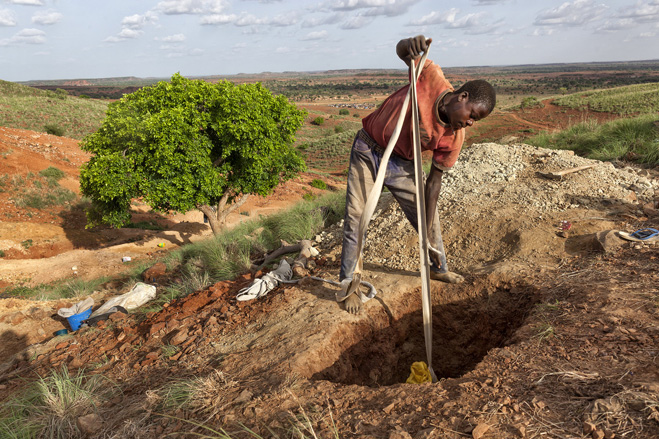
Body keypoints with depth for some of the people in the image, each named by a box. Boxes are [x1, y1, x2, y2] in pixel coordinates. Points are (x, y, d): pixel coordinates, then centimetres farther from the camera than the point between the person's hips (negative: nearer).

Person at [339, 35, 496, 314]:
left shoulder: (454, 137, -16)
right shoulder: (431, 78, -26)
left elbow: (434, 181, -11)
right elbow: (402, 50, -14)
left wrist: (428, 233, -15)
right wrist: (411, 46, -42)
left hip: (400, 164, 3)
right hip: (367, 151, -3)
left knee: (427, 216, 9)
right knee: (355, 218, -6)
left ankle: (438, 269, 36)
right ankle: (348, 284, 10)